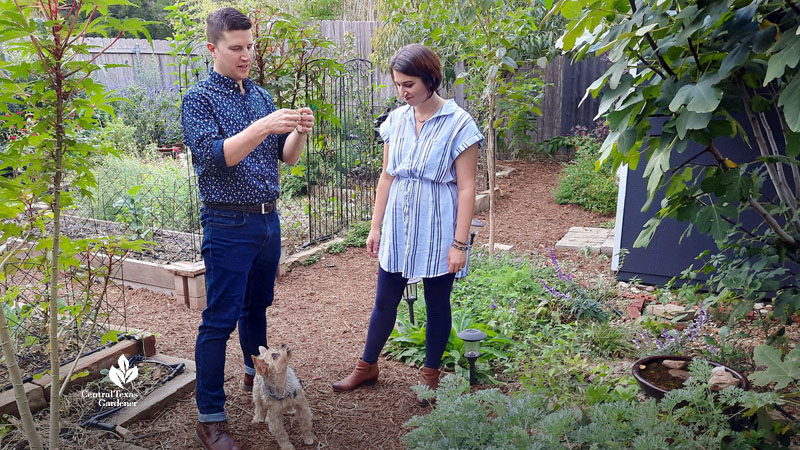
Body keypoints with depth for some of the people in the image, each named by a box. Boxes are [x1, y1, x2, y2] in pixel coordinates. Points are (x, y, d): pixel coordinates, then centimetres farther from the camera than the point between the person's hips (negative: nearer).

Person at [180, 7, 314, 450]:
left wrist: (299, 132, -13)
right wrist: (262, 127, -31)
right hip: (228, 225, -6)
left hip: (268, 219, 6)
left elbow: (285, 155, 7)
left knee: (257, 305, 21)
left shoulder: (260, 95, 11)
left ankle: (255, 374, 42)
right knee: (219, 321, -3)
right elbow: (215, 156, -20)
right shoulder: (199, 98, -7)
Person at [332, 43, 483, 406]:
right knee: (385, 300, 14)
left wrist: (459, 243, -14)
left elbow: (467, 187, -12)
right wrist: (376, 226, 9)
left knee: (437, 304, 11)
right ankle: (367, 366, 32)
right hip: (398, 228, 5)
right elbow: (387, 176, 10)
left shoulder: (459, 124, -12)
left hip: (437, 232, -4)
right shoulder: (396, 120, 3)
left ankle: (430, 374, 29)